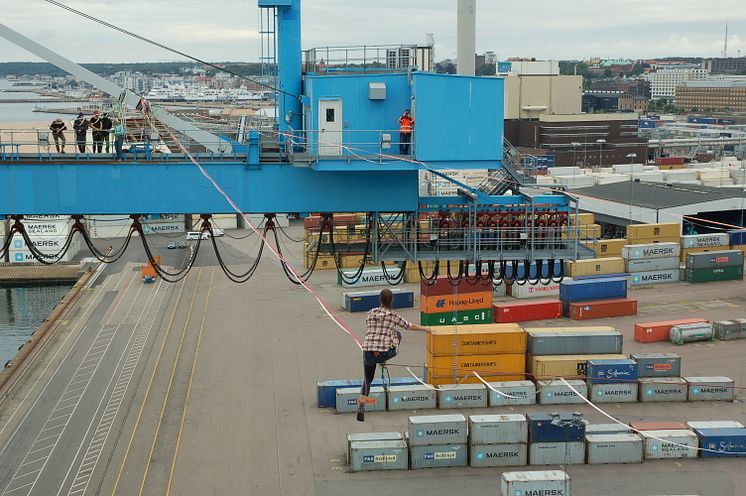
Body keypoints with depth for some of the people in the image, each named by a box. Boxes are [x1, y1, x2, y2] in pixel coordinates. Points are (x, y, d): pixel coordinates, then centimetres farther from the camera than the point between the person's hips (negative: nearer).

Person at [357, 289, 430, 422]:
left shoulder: (371, 313, 10)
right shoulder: (393, 315, 4)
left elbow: (368, 330, 16)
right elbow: (410, 326, 14)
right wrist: (425, 329, 31)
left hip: (368, 352, 2)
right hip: (384, 353, -2)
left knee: (367, 380, 19)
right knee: (398, 334, 25)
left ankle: (361, 409, 8)